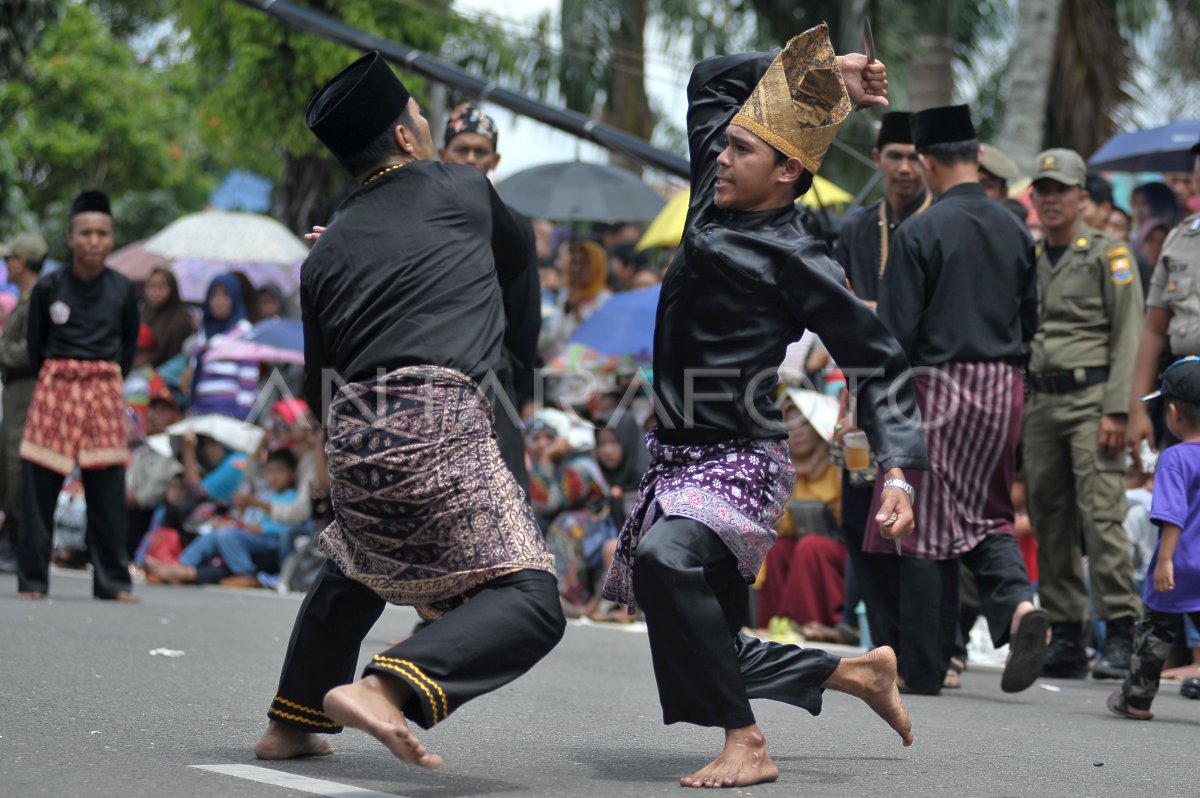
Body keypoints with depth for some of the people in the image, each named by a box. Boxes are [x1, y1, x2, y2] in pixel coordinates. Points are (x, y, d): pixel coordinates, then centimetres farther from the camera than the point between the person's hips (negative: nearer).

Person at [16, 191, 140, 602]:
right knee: (39, 487, -1)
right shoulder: (49, 288, -1)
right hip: (54, 389, -1)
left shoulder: (122, 290, 2)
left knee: (108, 490, 0)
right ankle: (32, 579, 7)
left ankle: (112, 581, 6)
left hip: (105, 391, 1)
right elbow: (35, 345, 10)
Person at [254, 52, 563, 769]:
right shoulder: (462, 190, 10)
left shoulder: (327, 253, 19)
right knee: (531, 601, -9)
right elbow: (518, 256, 31)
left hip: (353, 438, 6)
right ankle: (384, 692, -30)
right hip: (439, 427, -6)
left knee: (356, 571, 33)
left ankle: (292, 724, 39)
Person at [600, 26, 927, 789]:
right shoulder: (717, 197, 6)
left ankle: (746, 746, -29)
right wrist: (819, 73, 11)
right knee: (708, 655, 8)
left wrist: (899, 472, -19)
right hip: (680, 460, 8)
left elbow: (879, 364, -8)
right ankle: (859, 672, 28)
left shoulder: (795, 260, -13)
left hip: (741, 465, -8)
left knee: (664, 559, -37)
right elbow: (713, 78, 20)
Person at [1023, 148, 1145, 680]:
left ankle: (1121, 635, -11)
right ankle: (1065, 638, 10)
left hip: (1091, 397, -6)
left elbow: (1127, 337, -6)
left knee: (1101, 516, -13)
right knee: (1050, 524, 5)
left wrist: (1116, 409, -15)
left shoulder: (1109, 255, 0)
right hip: (1041, 402, 6)